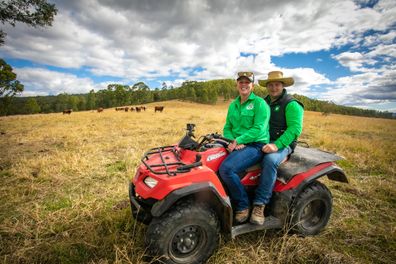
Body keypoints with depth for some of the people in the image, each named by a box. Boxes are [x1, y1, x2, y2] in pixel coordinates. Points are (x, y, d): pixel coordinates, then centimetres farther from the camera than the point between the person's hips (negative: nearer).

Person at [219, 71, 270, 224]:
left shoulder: (260, 103, -3)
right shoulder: (232, 105, 16)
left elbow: (258, 129, -14)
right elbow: (227, 128, 13)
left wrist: (238, 140, -20)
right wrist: (233, 141, -6)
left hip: (256, 145, -6)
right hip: (236, 146, 7)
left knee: (226, 168, -30)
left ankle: (243, 205, -5)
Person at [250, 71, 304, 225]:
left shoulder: (292, 104, -4)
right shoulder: (264, 102, 15)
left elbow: (295, 129, -15)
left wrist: (276, 145, -27)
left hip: (282, 144, -6)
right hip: (262, 142, 6)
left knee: (270, 160, -37)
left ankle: (260, 205, -28)